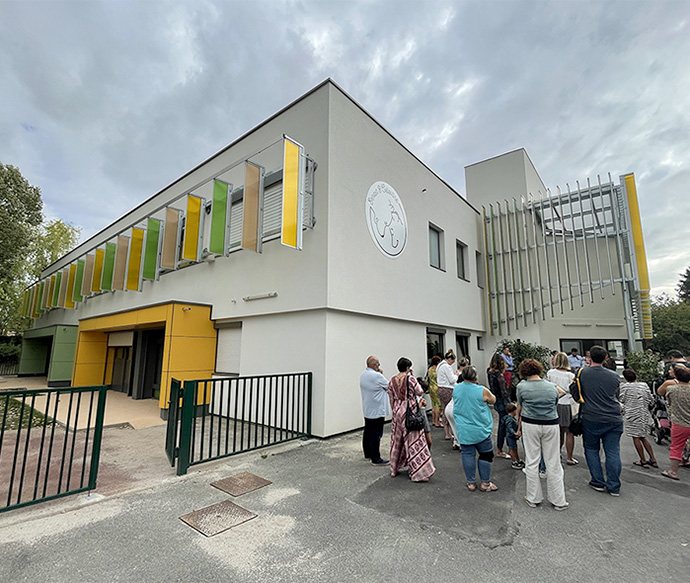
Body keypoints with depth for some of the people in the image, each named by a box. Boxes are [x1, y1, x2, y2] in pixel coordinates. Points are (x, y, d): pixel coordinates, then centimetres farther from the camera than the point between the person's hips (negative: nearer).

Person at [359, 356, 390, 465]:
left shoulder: (362, 375, 6)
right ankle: (376, 458, 5)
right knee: (376, 435, -2)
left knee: (367, 432, 17)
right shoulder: (377, 376, -22)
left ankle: (367, 454, 28)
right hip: (377, 410, -9)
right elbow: (389, 387, -8)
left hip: (367, 410, 9)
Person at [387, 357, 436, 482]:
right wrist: (413, 376, -1)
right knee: (414, 441, 2)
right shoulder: (410, 378, -13)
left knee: (397, 440, 17)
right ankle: (418, 472, 5)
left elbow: (391, 399, 7)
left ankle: (394, 469, 28)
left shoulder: (392, 381, 3)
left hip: (397, 412, 5)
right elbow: (419, 392, -6)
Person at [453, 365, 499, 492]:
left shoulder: (456, 389, -4)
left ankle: (471, 483, 22)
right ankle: (485, 483, 23)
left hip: (463, 431, 3)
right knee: (486, 455, 13)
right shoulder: (482, 391, -17)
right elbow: (493, 400, 3)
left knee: (468, 455, 11)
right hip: (480, 430, -3)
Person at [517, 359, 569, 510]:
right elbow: (555, 403, 12)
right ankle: (558, 500, 21)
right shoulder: (552, 386, 2)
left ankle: (533, 498, 19)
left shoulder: (522, 386, -5)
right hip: (551, 425, 2)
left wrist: (519, 427, 15)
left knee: (532, 462, 8)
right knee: (553, 464, 11)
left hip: (530, 425, -2)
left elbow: (520, 408, 3)